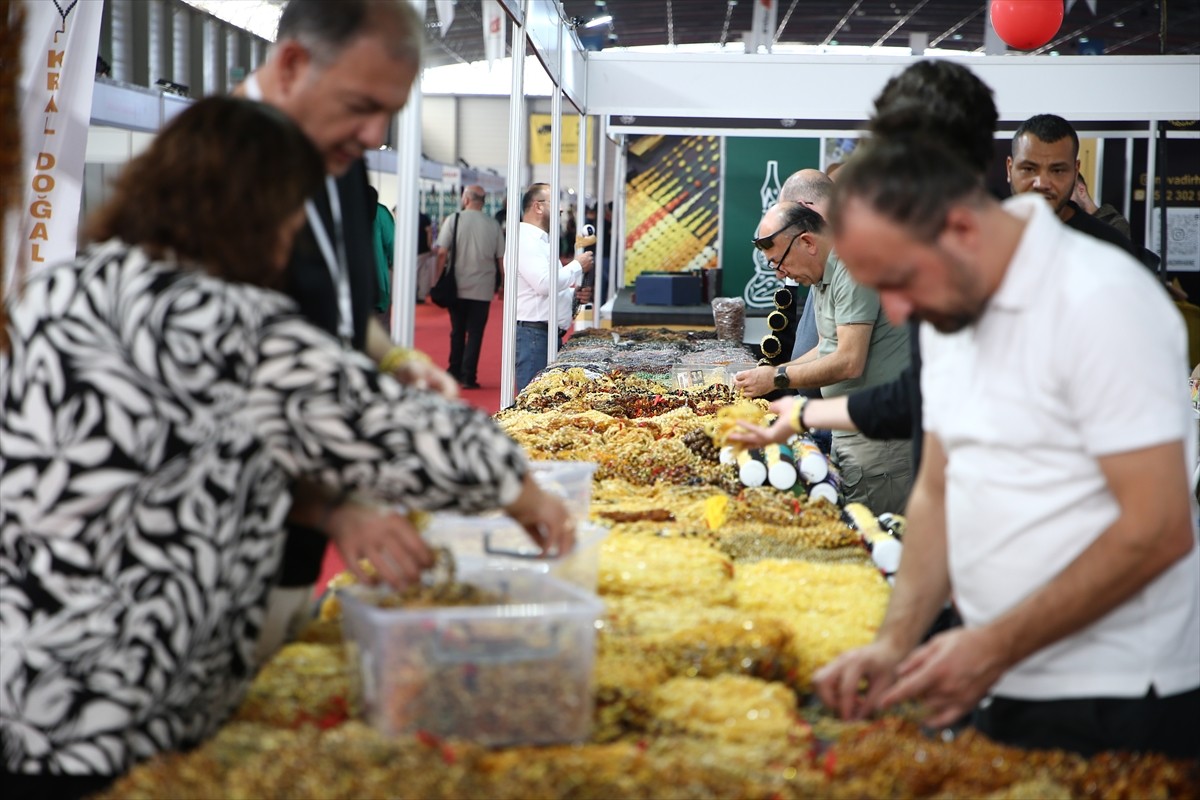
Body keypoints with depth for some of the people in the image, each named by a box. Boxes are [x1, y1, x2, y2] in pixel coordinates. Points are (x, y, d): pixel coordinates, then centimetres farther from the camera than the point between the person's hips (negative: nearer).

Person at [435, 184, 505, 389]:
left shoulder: (453, 220, -5)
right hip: (483, 289, 0)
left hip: (457, 287, 0)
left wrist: (436, 280, -2)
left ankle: (455, 373, 20)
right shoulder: (493, 225, -1)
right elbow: (501, 258, 1)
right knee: (475, 333, 4)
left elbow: (442, 253, -9)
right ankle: (468, 377, -1)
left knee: (457, 332, 16)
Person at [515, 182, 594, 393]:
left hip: (550, 333, 10)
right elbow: (544, 284, -23)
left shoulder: (542, 241, 21)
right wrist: (577, 266, -10)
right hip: (533, 333, -10)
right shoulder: (526, 240, -12)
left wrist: (574, 294, 10)